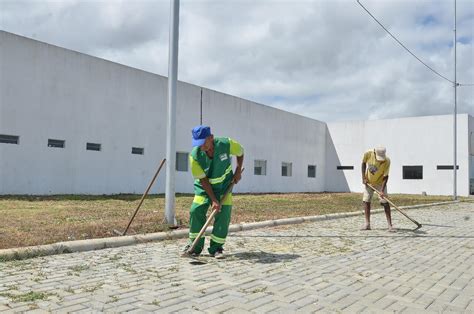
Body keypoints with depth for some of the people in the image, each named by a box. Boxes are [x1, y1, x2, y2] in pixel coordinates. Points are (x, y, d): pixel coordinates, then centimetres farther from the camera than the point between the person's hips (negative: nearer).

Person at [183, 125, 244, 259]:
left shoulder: (226, 144, -24)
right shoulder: (194, 155, -25)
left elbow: (240, 152, 0)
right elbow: (203, 180, -19)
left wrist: (238, 171, -5)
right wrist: (214, 200, -21)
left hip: (225, 185, 0)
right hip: (204, 187, 0)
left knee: (223, 214, -12)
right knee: (196, 211, -14)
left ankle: (216, 248, 1)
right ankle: (195, 246, 4)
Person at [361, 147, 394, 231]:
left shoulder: (387, 161, -29)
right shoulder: (368, 154, -24)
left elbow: (385, 176, -24)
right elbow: (363, 163, -3)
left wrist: (382, 191, -30)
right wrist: (363, 177, -9)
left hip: (380, 183, -2)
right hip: (368, 182, 3)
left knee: (385, 202, -9)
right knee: (366, 201, 1)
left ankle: (390, 225, -6)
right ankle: (367, 224, 9)